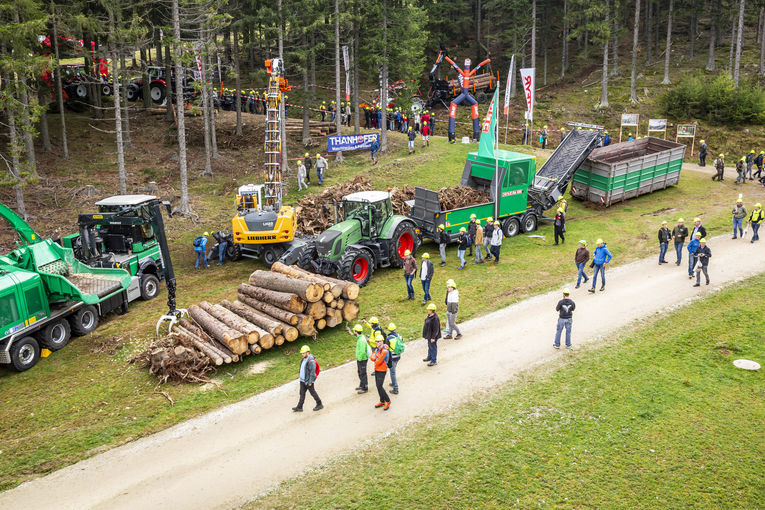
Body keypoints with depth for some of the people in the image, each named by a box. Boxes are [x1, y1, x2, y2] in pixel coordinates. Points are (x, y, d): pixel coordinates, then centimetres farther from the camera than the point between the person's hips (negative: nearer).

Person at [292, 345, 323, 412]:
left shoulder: (311, 361, -24)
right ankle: (299, 407, 15)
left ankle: (319, 405, 23)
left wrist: (310, 382, -22)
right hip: (302, 380, 8)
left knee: (313, 393, 6)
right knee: (302, 393, 10)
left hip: (308, 381, -8)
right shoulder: (303, 359, 5)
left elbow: (312, 372, -23)